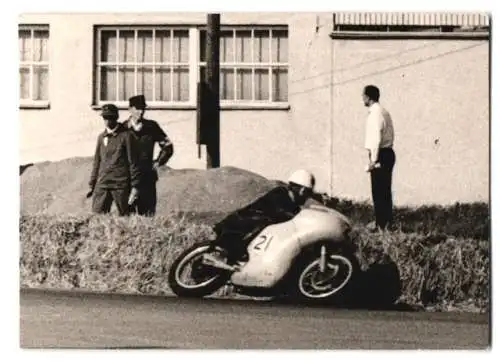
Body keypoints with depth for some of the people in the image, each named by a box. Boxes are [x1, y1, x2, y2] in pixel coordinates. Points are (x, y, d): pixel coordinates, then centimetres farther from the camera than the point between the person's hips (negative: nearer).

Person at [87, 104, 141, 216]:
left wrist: (135, 186, -7)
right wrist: (92, 185, 16)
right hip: (102, 184, 4)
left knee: (125, 216, 2)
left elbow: (133, 162, -3)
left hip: (121, 185, -4)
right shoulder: (101, 137, 14)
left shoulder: (126, 136, -2)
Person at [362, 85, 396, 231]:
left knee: (378, 190, -6)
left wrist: (373, 160, -20)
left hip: (380, 154, -10)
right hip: (387, 153, 10)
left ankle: (381, 223, -4)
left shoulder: (375, 113, -13)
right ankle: (385, 220, 16)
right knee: (384, 189, 12)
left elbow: (376, 138, -20)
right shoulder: (383, 111, 17)